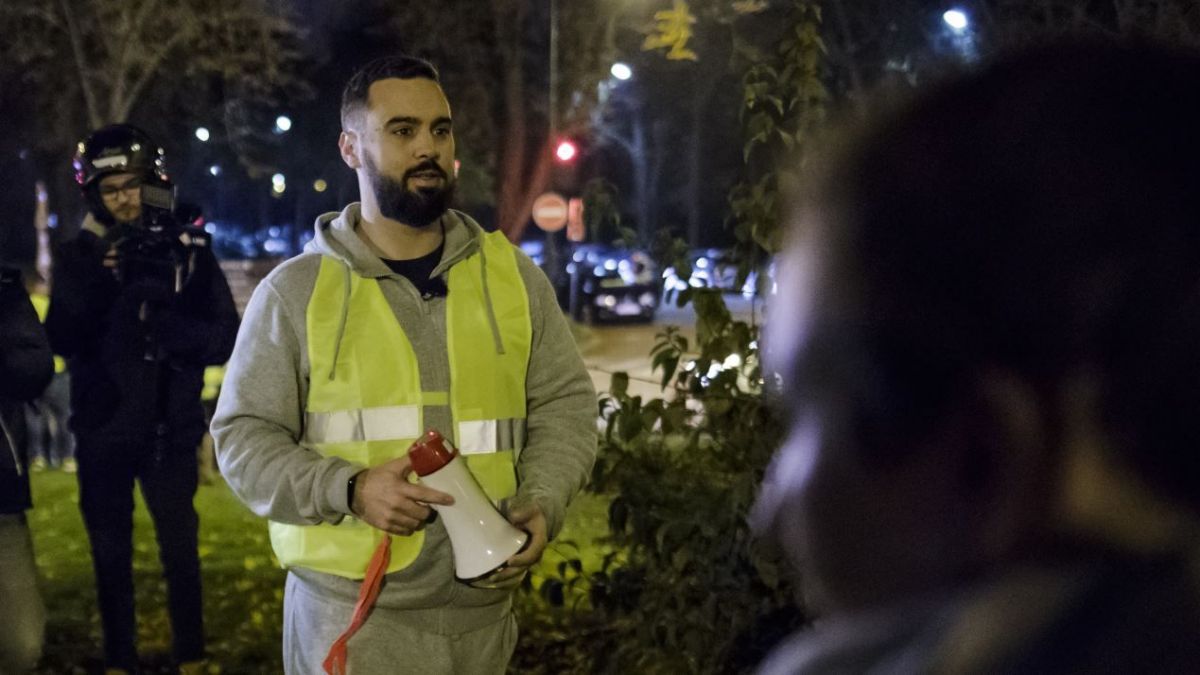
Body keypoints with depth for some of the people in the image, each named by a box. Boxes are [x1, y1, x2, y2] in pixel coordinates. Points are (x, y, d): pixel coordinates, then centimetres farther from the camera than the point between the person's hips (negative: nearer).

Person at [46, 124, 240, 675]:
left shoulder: (186, 249, 0)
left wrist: (178, 331, -23)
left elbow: (226, 335, -4)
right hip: (103, 431, 1)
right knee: (111, 552, 8)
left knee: (180, 547, -1)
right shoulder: (79, 255, 3)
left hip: (170, 428, -1)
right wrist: (101, 281, -23)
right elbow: (63, 339, -9)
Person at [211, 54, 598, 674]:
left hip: (480, 605, 3)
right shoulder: (295, 291, -1)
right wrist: (350, 489, -18)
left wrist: (541, 504, -8)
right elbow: (244, 438, -1)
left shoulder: (512, 275, 7)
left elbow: (564, 405, 11)